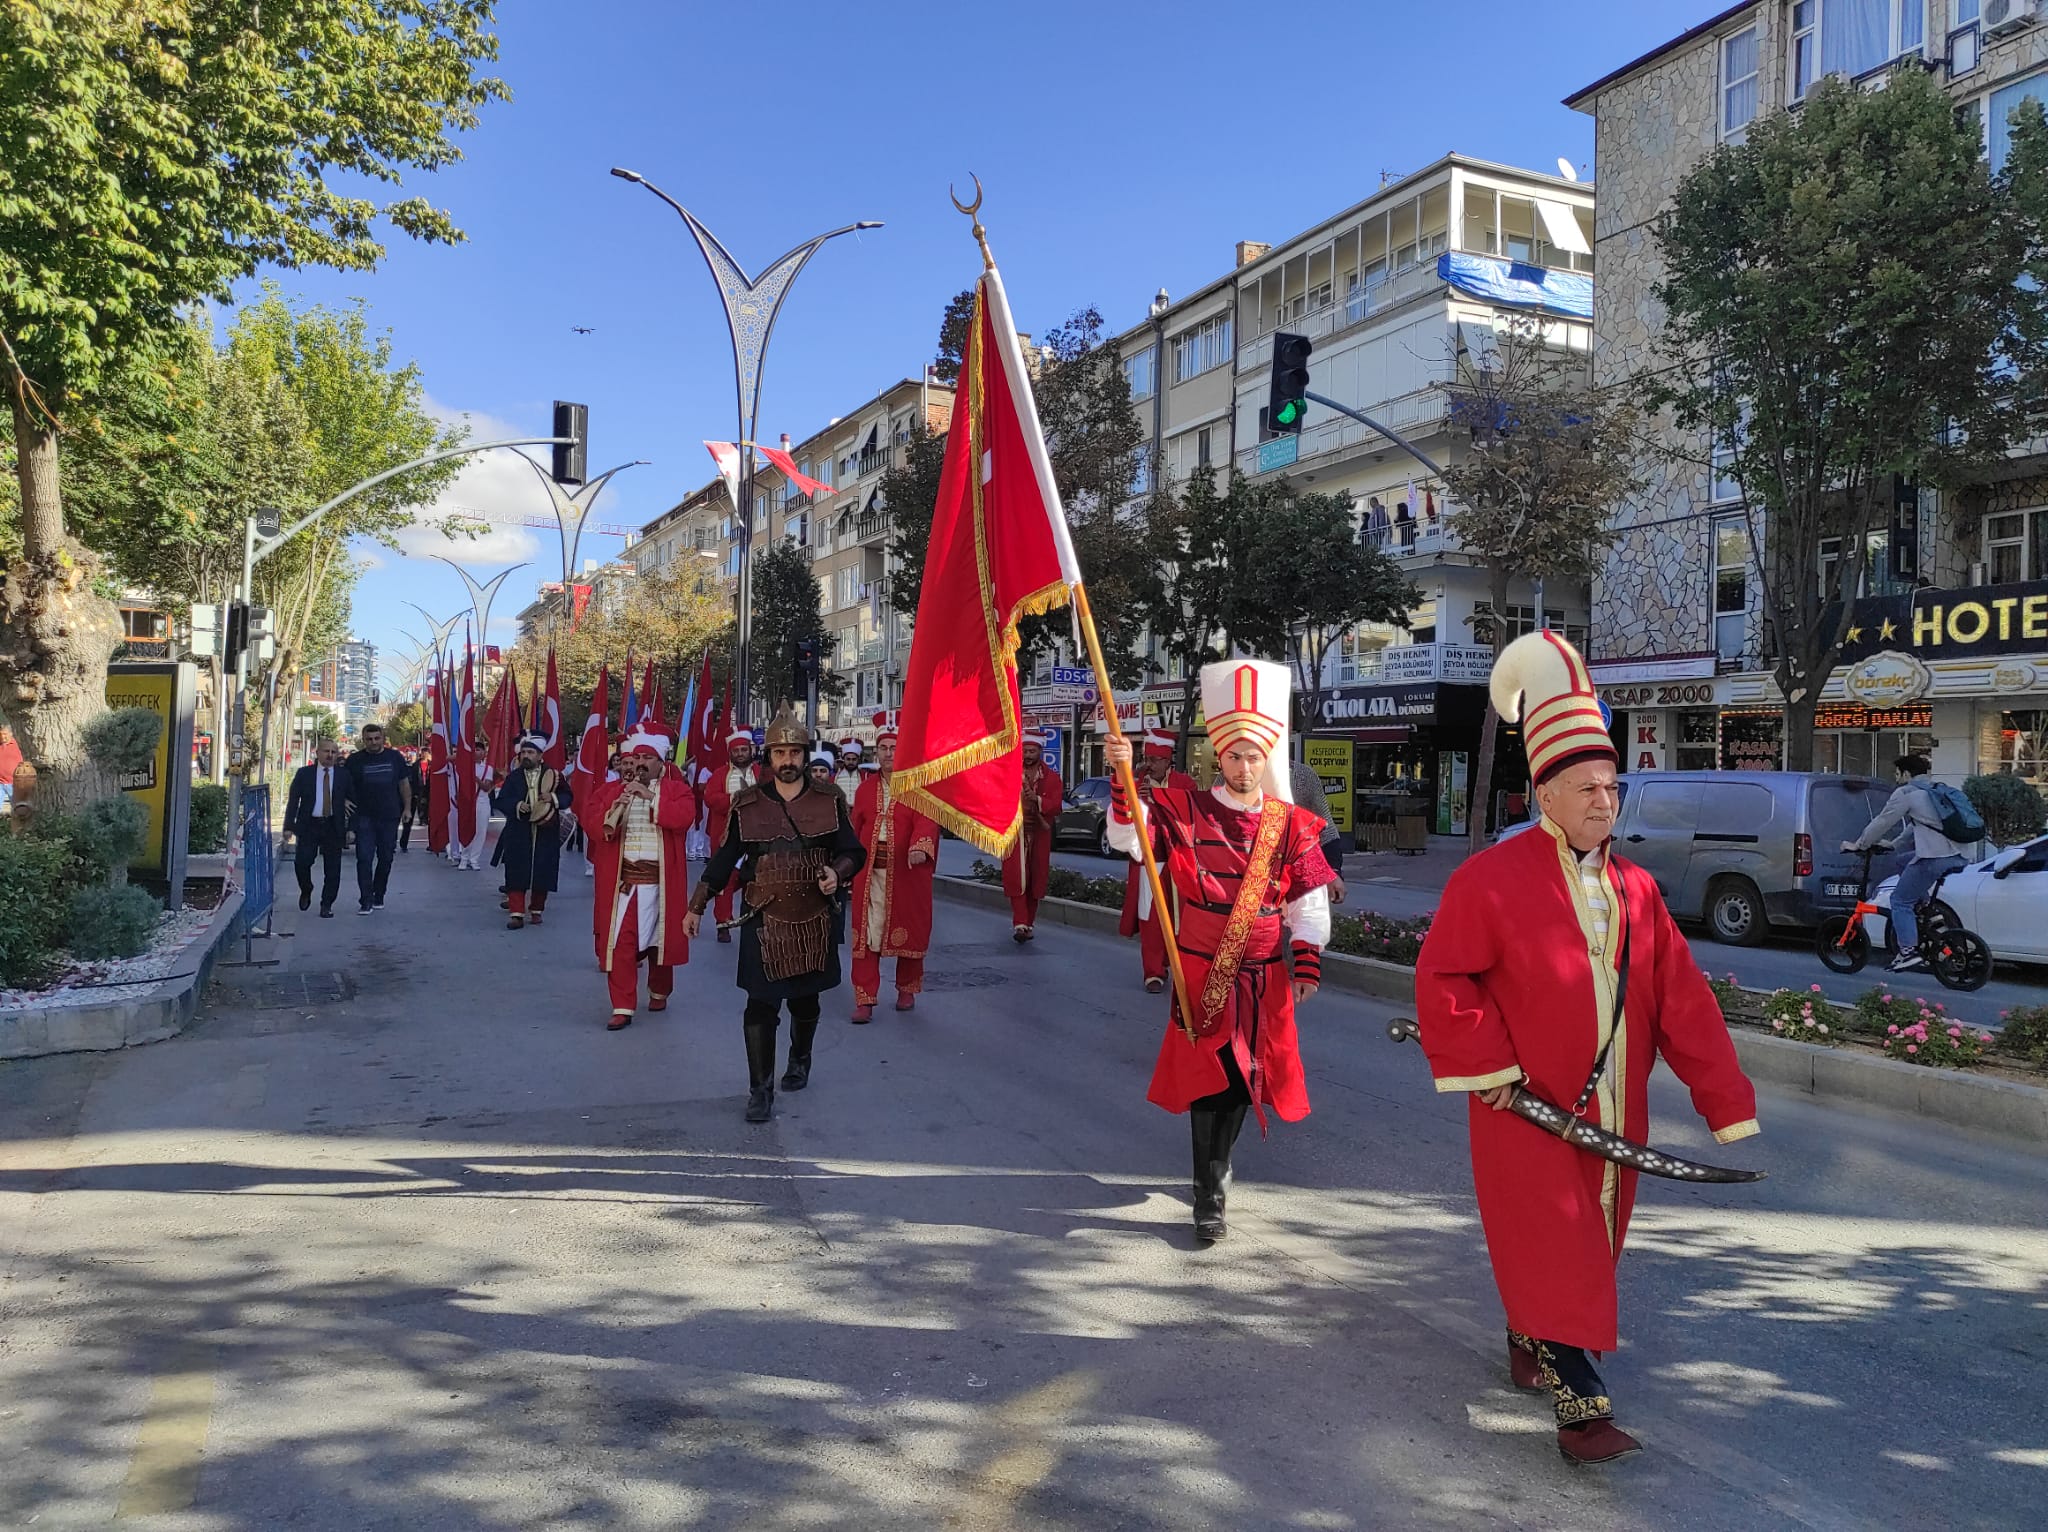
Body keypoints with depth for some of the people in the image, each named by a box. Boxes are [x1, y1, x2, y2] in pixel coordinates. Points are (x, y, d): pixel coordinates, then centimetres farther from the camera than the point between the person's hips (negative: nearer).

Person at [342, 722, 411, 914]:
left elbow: (404, 784, 12)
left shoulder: (395, 758, 5)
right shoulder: (355, 760, 1)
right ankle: (366, 901, -6)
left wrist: (407, 808, 8)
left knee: (385, 858, 9)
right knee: (364, 858, -8)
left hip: (389, 817, 2)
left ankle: (378, 896, 22)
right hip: (364, 817, -2)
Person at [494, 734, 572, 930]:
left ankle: (536, 910, 21)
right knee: (516, 873, -4)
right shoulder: (513, 777, 5)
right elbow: (500, 801, 2)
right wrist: (517, 805, -16)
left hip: (546, 833, 0)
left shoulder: (553, 774, 3)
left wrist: (553, 798, -14)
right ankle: (517, 914, -2)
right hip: (518, 834, 0)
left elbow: (567, 796, 7)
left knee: (543, 873, 4)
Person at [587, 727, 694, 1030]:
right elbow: (596, 829, -2)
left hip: (659, 880, -1)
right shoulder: (609, 790, 8)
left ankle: (659, 992, 35)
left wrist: (650, 795, -20)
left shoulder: (676, 789, 2)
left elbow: (684, 817, -19)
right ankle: (622, 1007, 1)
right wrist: (618, 806, -19)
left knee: (660, 939, 12)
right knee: (619, 943, -4)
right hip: (620, 879, 1)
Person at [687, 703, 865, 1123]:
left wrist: (837, 872, -16)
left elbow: (853, 851, 6)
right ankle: (760, 1090, 5)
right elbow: (723, 859, 6)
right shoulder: (747, 804, 0)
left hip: (814, 920, 1)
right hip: (763, 921, -1)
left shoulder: (829, 800, 1)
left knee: (805, 1000, 16)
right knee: (761, 1005, -5)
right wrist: (697, 906, 5)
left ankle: (799, 1061, 43)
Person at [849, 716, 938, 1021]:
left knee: (909, 931, 8)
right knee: (866, 935, -1)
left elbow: (926, 821, -18)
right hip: (870, 873, 3)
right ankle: (865, 1000, 2)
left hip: (908, 873, -3)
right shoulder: (865, 787, 11)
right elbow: (856, 829, 14)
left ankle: (907, 989, 28)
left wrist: (920, 847, -37)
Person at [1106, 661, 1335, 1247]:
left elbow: (1309, 901, 5)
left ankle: (1216, 1164, 32)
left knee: (1245, 1070, 11)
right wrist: (1122, 777, -31)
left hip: (1263, 976, 3)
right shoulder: (1186, 812, -4)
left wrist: (1308, 961, -3)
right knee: (1211, 1072, -4)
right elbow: (1130, 836, -16)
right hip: (1202, 972, -2)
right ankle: (1211, 1193, 5)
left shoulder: (1290, 825, 2)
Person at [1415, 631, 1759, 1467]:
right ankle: (1580, 1404, 4)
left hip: (1614, 1108, 7)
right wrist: (1488, 1065, -16)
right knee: (1554, 1246, -4)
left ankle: (1530, 1338, 42)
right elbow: (1441, 977, -12)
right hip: (1529, 1109, -6)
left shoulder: (1635, 888, 4)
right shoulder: (1491, 879, -14)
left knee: (1590, 1239, 19)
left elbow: (1683, 1000, 2)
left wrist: (1727, 1103, -1)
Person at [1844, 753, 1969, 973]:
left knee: (1900, 901, 0)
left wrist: (1857, 845, 11)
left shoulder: (1906, 792, 0)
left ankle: (1909, 952, -8)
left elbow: (1883, 822, 2)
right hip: (1956, 858, 9)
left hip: (1932, 857, -8)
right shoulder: (1934, 790, 24)